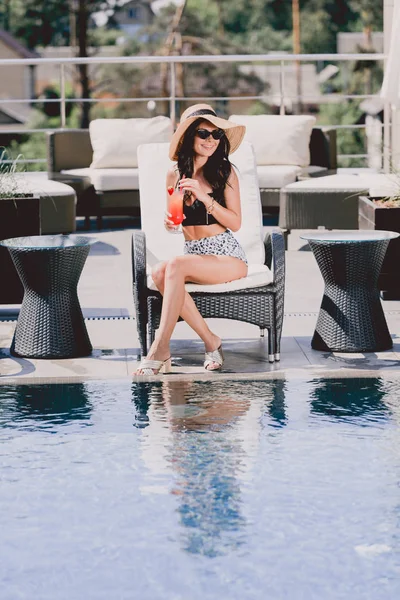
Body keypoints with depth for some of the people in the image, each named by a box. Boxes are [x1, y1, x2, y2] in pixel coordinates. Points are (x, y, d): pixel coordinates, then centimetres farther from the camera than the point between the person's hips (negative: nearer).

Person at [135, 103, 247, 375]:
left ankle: (160, 348, -33)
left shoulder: (225, 171, -2)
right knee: (159, 272, -29)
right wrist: (169, 222, -5)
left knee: (175, 266, -32)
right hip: (193, 253, 4)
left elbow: (235, 222, -6)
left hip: (227, 256, -4)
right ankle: (211, 341, -23)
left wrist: (204, 197, -16)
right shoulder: (175, 174, 9)